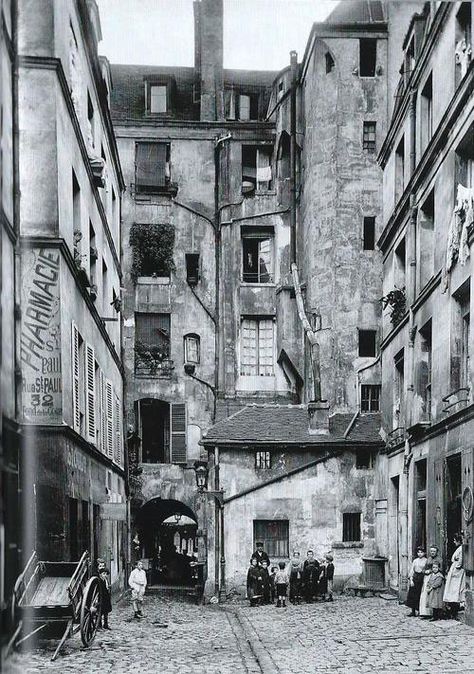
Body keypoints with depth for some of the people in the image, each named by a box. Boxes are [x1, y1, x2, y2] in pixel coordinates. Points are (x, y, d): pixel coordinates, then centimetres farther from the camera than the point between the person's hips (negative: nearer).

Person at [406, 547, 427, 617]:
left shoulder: (426, 561, 0)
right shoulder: (415, 561, 11)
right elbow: (412, 570, 10)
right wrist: (411, 579, 0)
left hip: (422, 578, -3)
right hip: (415, 578, 4)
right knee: (412, 595, 0)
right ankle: (413, 611, 6)